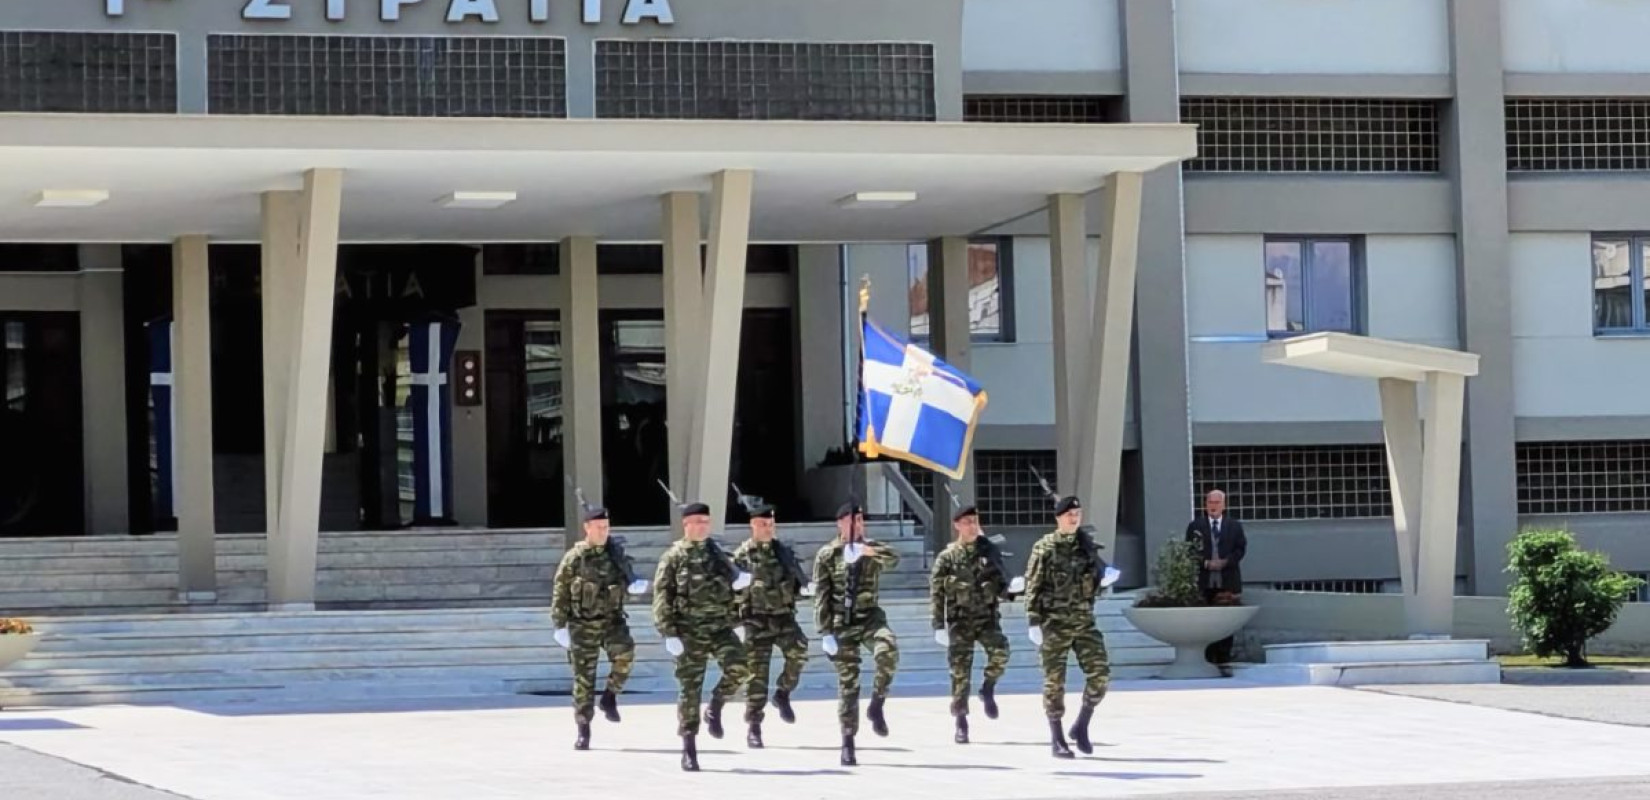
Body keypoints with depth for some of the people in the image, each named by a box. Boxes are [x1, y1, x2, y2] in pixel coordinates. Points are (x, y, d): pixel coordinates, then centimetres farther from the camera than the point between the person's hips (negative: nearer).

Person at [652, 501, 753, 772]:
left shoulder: (717, 554, 14)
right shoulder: (674, 558, 0)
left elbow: (733, 584, 25)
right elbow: (662, 597, -5)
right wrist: (669, 633, -12)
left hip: (720, 627, 3)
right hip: (689, 631, -3)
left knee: (738, 666, -23)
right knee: (690, 689, -1)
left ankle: (715, 708, 1)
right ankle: (689, 750, 7)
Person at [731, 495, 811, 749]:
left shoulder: (784, 551, 10)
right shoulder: (742, 556, 0)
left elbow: (797, 581, 21)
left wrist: (804, 588, -1)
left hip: (784, 616, 3)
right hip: (757, 619, -3)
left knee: (799, 651, -24)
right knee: (758, 672, -4)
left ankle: (783, 694, 1)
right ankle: (754, 727, 4)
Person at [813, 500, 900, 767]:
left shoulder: (871, 550, 6)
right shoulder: (827, 555, 2)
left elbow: (894, 559, -16)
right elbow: (821, 596, -1)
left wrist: (868, 551, -31)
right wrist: (825, 632, -7)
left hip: (870, 617, 1)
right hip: (842, 623, -1)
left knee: (888, 650, -30)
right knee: (847, 682, 0)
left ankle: (877, 705, -10)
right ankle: (848, 742, 9)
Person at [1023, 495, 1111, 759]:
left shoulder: (1087, 545, 9)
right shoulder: (1044, 549, -4)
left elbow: (1099, 575, 21)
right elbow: (1032, 587, -5)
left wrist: (1103, 576, -3)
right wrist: (1034, 621, -12)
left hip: (1084, 621, 4)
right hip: (1054, 623, -4)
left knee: (1100, 672, -6)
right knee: (1054, 681, 0)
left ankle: (1081, 726, 11)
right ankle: (1057, 740, 8)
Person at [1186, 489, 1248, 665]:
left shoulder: (1234, 526, 9)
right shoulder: (1195, 526, 7)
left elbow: (1241, 548, 4)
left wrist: (1226, 562, -12)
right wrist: (1206, 563, -12)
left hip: (1227, 582, 1)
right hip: (1204, 582, -1)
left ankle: (1224, 656, 6)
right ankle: (1209, 656, 1)